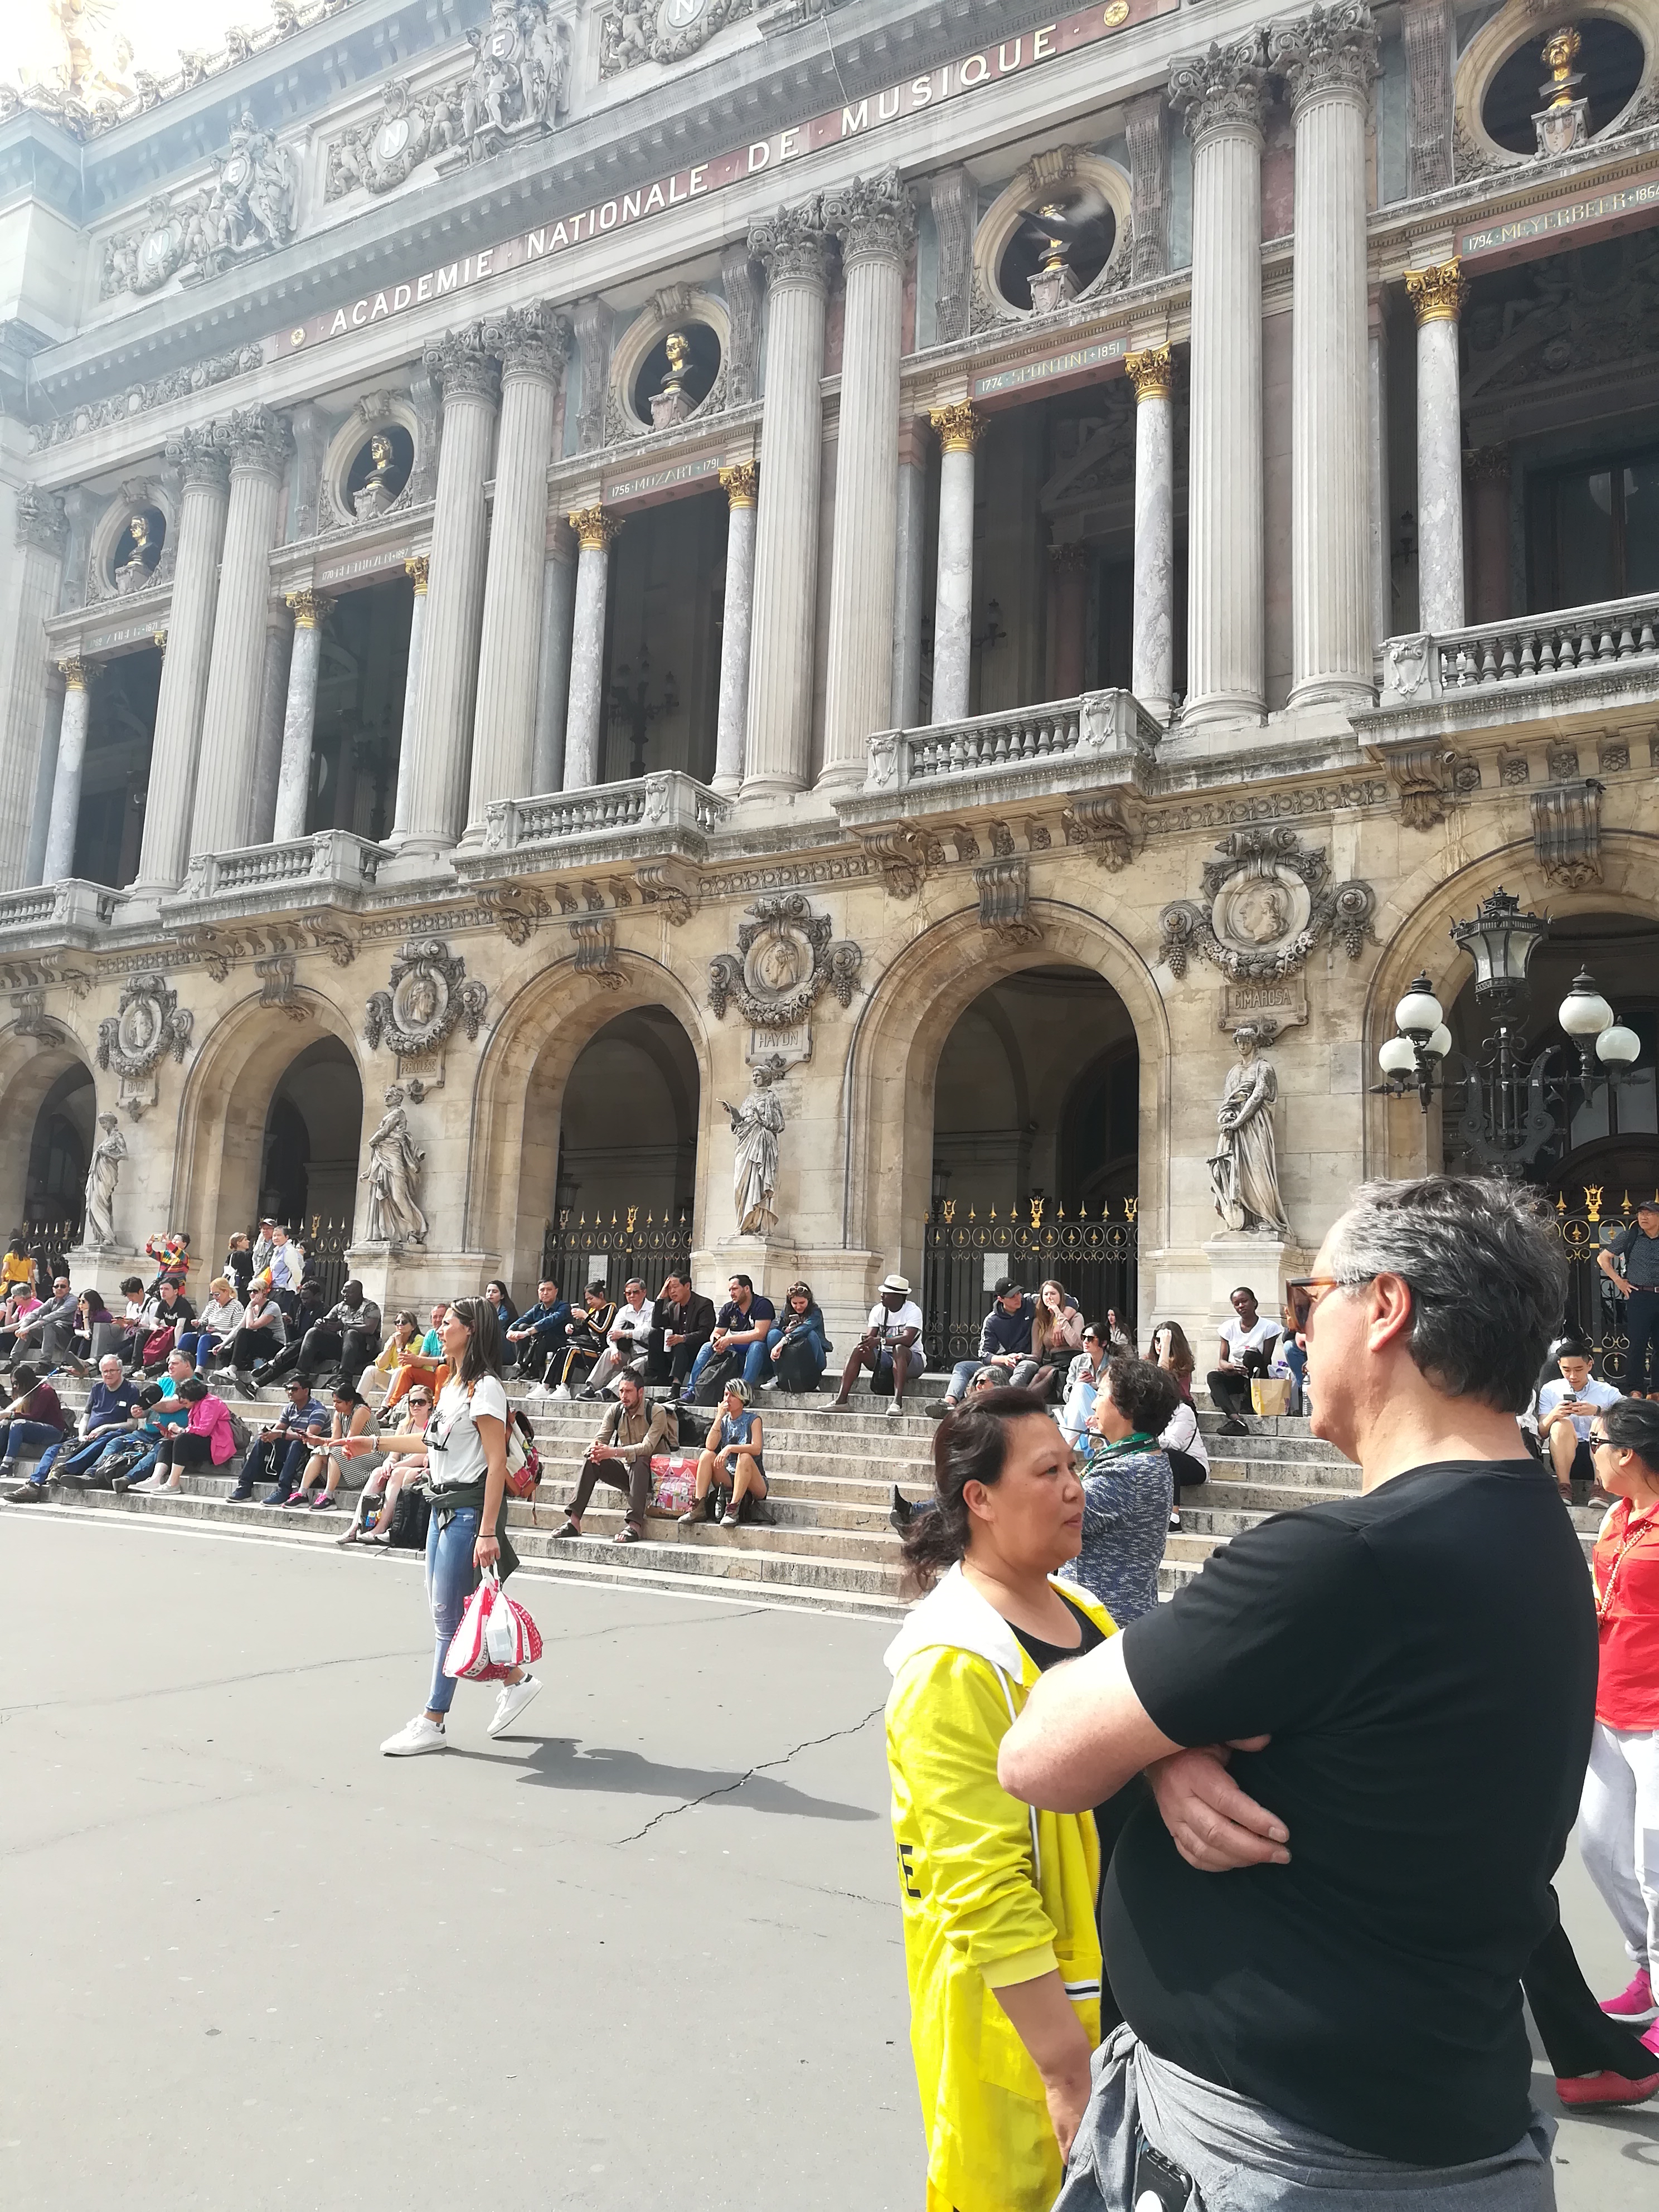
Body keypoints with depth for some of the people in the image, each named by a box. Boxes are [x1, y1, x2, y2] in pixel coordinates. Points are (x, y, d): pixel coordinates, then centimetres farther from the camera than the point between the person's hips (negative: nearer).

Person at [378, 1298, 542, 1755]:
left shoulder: (485, 1387, -14)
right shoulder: (452, 1384, 14)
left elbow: (497, 1463, -19)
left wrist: (488, 1532, -23)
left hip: (468, 1508, -10)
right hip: (444, 1505, 10)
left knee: (449, 1614, -2)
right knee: (443, 1608, 13)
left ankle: (434, 1722, 8)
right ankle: (515, 1679, 26)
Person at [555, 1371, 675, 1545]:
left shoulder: (657, 1412, -15)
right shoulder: (615, 1411, 2)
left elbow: (647, 1447, -27)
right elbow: (600, 1439, -3)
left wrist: (614, 1452, -38)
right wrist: (594, 1449, -30)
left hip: (651, 1471, -5)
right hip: (626, 1469, 5)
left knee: (638, 1461, -37)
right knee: (591, 1462, -17)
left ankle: (635, 1524, -44)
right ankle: (573, 1521, -23)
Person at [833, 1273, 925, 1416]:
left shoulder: (913, 1311, -14)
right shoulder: (878, 1310, 3)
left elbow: (908, 1339, -30)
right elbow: (870, 1336, -7)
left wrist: (881, 1341, -41)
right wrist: (865, 1341, -33)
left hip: (913, 1359, -5)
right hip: (885, 1358, 5)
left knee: (899, 1349, -37)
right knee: (859, 1350, -18)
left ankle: (898, 1401, -46)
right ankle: (841, 1399, -24)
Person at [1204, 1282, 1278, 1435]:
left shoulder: (1269, 1327, -5)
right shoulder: (1229, 1327, 5)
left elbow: (1265, 1362, -7)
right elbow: (1223, 1360, 3)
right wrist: (1231, 1367, -21)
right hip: (1235, 1377, 3)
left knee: (1251, 1354, -33)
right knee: (1213, 1376, -29)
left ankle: (1246, 1407, -29)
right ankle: (1235, 1418, -51)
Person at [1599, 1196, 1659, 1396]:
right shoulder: (1629, 1237, 2)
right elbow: (1602, 1258, 6)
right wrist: (1619, 1281, 0)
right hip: (1639, 1297, -2)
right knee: (1637, 1344, -5)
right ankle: (1635, 1390, 0)